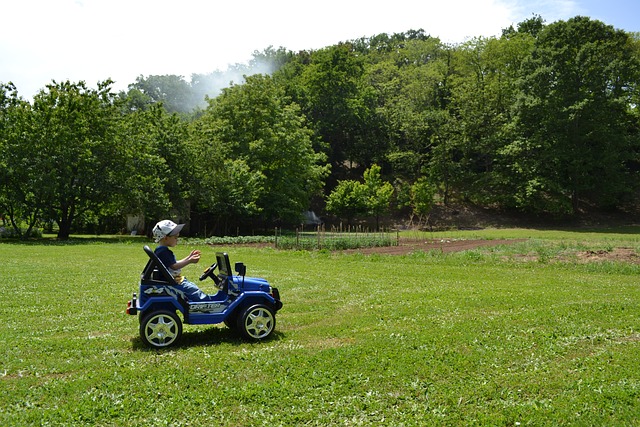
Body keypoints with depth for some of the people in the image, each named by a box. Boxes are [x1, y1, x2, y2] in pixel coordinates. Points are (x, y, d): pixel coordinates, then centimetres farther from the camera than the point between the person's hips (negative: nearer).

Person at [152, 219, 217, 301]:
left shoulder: (164, 250, 16)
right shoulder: (163, 251, -17)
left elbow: (175, 264, 19)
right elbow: (174, 266, -24)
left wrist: (189, 257, 17)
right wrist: (189, 261, -28)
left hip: (176, 280, 11)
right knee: (194, 291, -17)